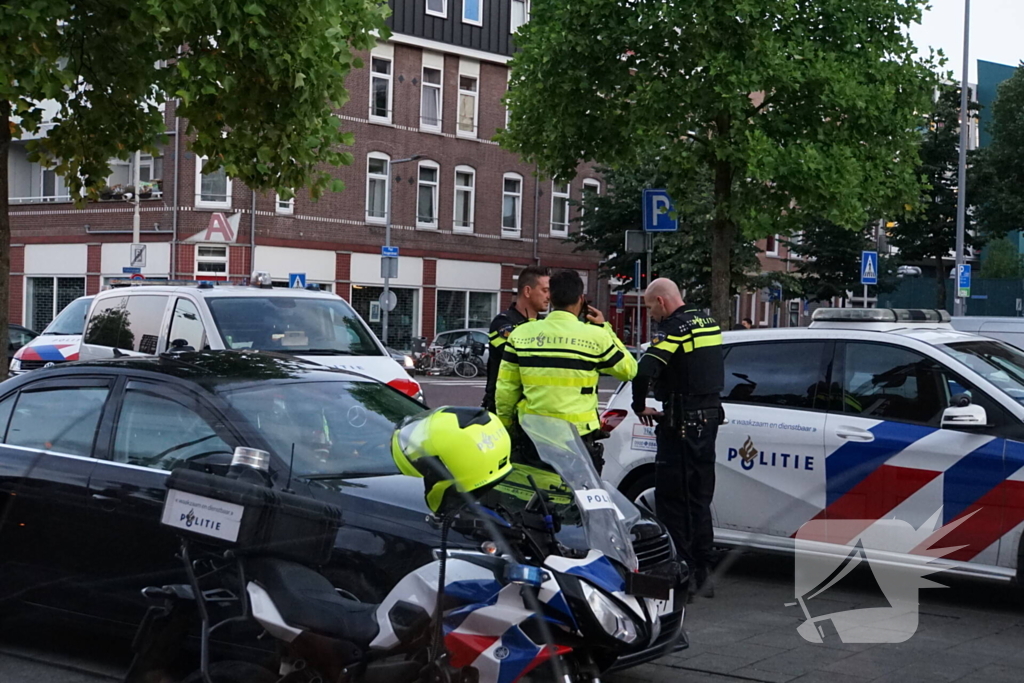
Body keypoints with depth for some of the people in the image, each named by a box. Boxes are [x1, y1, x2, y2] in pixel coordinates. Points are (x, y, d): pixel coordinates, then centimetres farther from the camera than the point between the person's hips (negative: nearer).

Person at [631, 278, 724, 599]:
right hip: (709, 416, 9)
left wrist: (640, 406, -10)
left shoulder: (675, 328, -15)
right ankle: (701, 572, 18)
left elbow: (645, 371, -25)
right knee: (700, 497, 14)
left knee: (671, 499, -2)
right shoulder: (708, 321, 13)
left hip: (682, 423, -9)